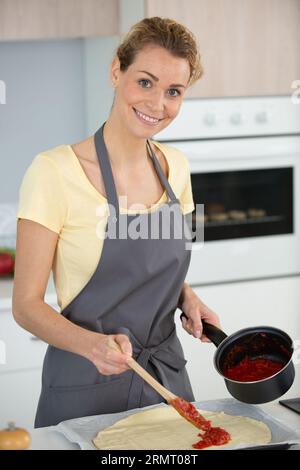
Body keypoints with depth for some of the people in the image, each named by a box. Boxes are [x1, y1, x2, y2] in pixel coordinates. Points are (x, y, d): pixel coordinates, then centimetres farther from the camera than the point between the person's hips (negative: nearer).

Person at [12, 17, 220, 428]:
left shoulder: (175, 167, 1)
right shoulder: (54, 171, -17)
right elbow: (27, 304, -15)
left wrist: (187, 297, -4)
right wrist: (93, 344, -32)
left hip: (169, 377, 5)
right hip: (85, 389, -5)